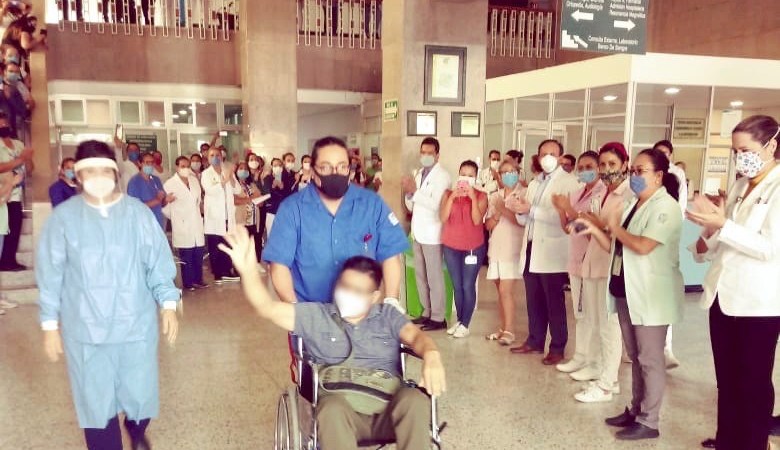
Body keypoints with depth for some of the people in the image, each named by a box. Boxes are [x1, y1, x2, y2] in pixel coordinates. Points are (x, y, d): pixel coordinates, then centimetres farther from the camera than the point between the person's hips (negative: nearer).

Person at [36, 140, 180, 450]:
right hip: (85, 328, 0)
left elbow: (159, 263, -2)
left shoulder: (138, 213, -1)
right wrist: (50, 324, 2)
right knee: (96, 403, 8)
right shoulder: (63, 217, -2)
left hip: (136, 323, 1)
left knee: (141, 395, 13)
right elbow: (51, 274, 2)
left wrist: (168, 304, -12)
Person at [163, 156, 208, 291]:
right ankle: (187, 283, 10)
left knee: (198, 255, 7)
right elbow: (164, 206, -7)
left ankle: (198, 280, 19)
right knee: (186, 257, -1)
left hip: (197, 225, 5)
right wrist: (175, 217, 2)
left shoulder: (194, 180, 10)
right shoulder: (170, 184, -7)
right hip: (182, 228, -5)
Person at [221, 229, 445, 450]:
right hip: (341, 405, -1)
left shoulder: (388, 316, 19)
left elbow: (415, 335, 2)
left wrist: (431, 356, -23)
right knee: (332, 409, -37)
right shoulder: (315, 316, 17)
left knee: (415, 400, -32)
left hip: (387, 405, 1)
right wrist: (248, 270, -10)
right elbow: (267, 308, 8)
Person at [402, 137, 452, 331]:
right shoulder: (418, 174, 14)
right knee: (420, 275, 13)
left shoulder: (442, 176, -9)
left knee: (434, 276, -2)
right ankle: (427, 312, 24)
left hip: (432, 234, -8)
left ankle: (438, 318, 5)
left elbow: (435, 204, -21)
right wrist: (408, 192, -5)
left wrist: (415, 191, -18)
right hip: (418, 232, 8)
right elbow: (411, 206, 14)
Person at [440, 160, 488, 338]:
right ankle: (459, 321, 18)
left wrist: (473, 197, -21)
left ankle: (465, 324, 4)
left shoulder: (481, 196, -3)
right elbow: (443, 218, -9)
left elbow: (477, 220, -15)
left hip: (474, 247, -2)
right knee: (457, 286, 8)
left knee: (468, 285, -4)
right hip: (451, 246, 2)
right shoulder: (448, 193, 3)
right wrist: (452, 196, -18)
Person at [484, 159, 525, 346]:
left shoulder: (524, 194, -3)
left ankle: (509, 331, -1)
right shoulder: (494, 196, 12)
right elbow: (488, 225, 7)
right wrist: (497, 213, -10)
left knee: (506, 291, -8)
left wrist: (504, 209, -16)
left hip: (513, 248, -5)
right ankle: (503, 328, 18)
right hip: (496, 248, 5)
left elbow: (523, 221, -13)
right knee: (501, 291, 10)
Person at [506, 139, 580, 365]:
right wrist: (519, 208, -4)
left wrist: (530, 209, -22)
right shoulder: (534, 184, 18)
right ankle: (535, 341, 26)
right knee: (534, 301, 14)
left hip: (552, 252, -7)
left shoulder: (569, 182, -7)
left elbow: (563, 216, -22)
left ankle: (557, 348, 12)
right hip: (531, 250, 7)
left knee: (554, 303, 2)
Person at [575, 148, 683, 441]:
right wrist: (595, 230, -1)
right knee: (635, 357, 16)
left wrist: (616, 228, -10)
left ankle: (648, 422, 9)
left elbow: (643, 246, -24)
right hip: (627, 292, 9)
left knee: (650, 359, 0)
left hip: (651, 295, -9)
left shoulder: (665, 207, -13)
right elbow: (615, 247, 14)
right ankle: (636, 410, 27)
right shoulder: (634, 205, 15)